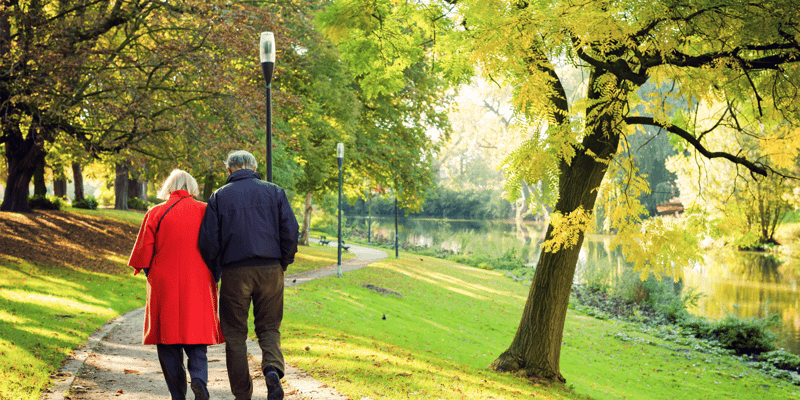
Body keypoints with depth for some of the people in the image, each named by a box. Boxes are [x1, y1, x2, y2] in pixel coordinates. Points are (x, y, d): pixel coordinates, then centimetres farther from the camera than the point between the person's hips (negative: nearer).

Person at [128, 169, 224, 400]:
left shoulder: (155, 214, -1)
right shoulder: (205, 211, 2)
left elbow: (144, 253, 0)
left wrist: (152, 278, 15)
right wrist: (213, 276, 13)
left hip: (165, 286, -1)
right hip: (198, 286, 1)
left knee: (169, 341, 7)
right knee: (196, 339, 9)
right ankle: (199, 378, -17)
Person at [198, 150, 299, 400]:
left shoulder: (219, 196, 4)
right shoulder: (274, 192, 7)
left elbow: (208, 241, -1)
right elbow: (290, 231, 1)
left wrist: (215, 270, 12)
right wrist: (283, 263, 12)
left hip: (235, 272, -1)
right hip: (270, 270, 1)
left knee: (235, 333, 8)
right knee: (269, 327, 11)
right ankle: (273, 368, -17)